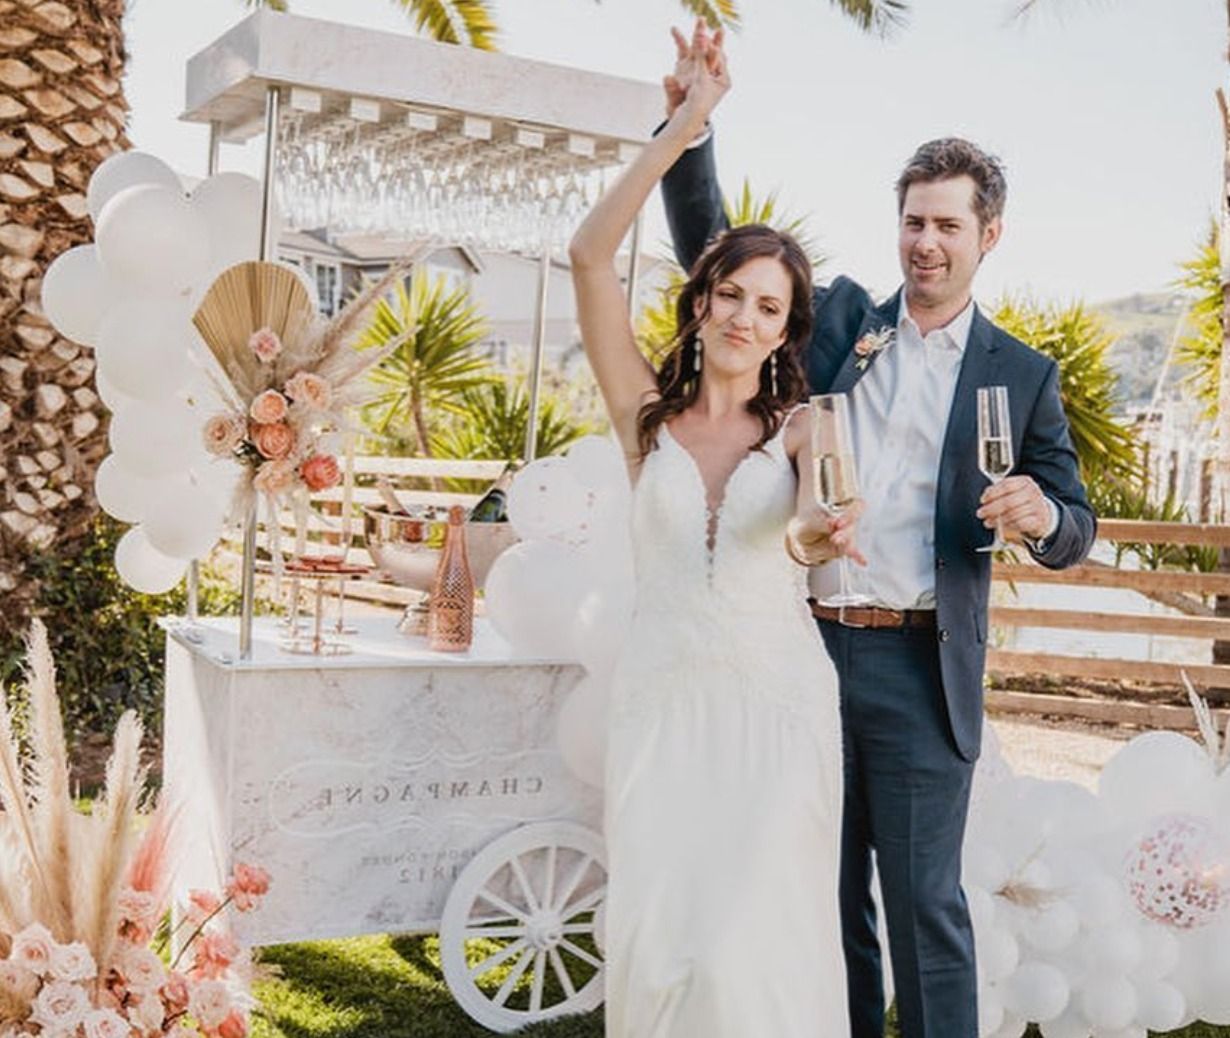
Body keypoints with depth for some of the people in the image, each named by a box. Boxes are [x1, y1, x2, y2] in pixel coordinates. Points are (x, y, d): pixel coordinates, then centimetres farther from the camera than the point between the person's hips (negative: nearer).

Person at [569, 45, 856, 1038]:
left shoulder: (800, 428, 4)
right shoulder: (649, 415, 7)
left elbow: (812, 504, -18)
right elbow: (589, 257, -2)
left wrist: (819, 527, -43)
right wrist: (682, 129, -5)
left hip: (777, 705, -1)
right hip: (663, 702, 1)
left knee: (749, 947, -9)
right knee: (654, 946, -5)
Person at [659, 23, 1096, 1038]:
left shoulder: (1022, 375, 4)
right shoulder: (838, 318, 9)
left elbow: (1073, 528, 5)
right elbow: (713, 254, 6)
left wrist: (1043, 516, -20)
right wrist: (690, 122, -8)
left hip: (920, 667, -2)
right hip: (805, 645, 3)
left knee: (925, 902, 2)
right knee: (822, 892, 13)